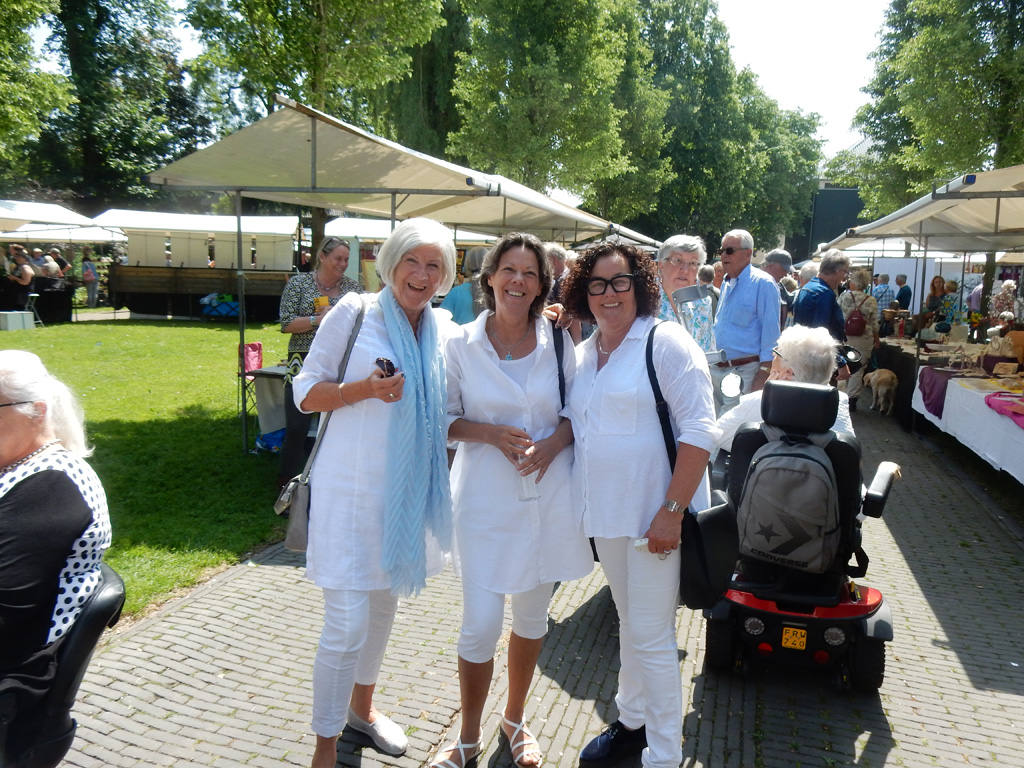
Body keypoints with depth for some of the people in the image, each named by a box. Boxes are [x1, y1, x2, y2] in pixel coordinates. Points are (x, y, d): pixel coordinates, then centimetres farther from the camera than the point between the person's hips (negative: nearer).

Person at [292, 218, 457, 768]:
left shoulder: (443, 330, 6)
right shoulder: (354, 312, -8)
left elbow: (445, 409, 17)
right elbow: (305, 393, -6)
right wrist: (365, 388, -23)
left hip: (408, 491, 6)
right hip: (351, 489, -5)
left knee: (384, 605, 21)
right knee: (347, 625, -4)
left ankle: (362, 705, 44)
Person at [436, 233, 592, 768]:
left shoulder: (558, 342, -1)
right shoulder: (461, 344, -5)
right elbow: (441, 420, 0)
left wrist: (553, 443, -13)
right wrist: (489, 433, -17)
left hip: (548, 497, 2)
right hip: (485, 499, -2)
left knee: (532, 615, 15)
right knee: (480, 626, -2)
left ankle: (515, 719, 40)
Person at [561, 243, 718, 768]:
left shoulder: (666, 342, -12)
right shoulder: (583, 354, 9)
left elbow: (699, 430, -18)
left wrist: (672, 511, -22)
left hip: (654, 514, -6)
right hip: (604, 511, 7)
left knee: (651, 636, 0)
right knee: (629, 623, 21)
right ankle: (632, 721, 39)